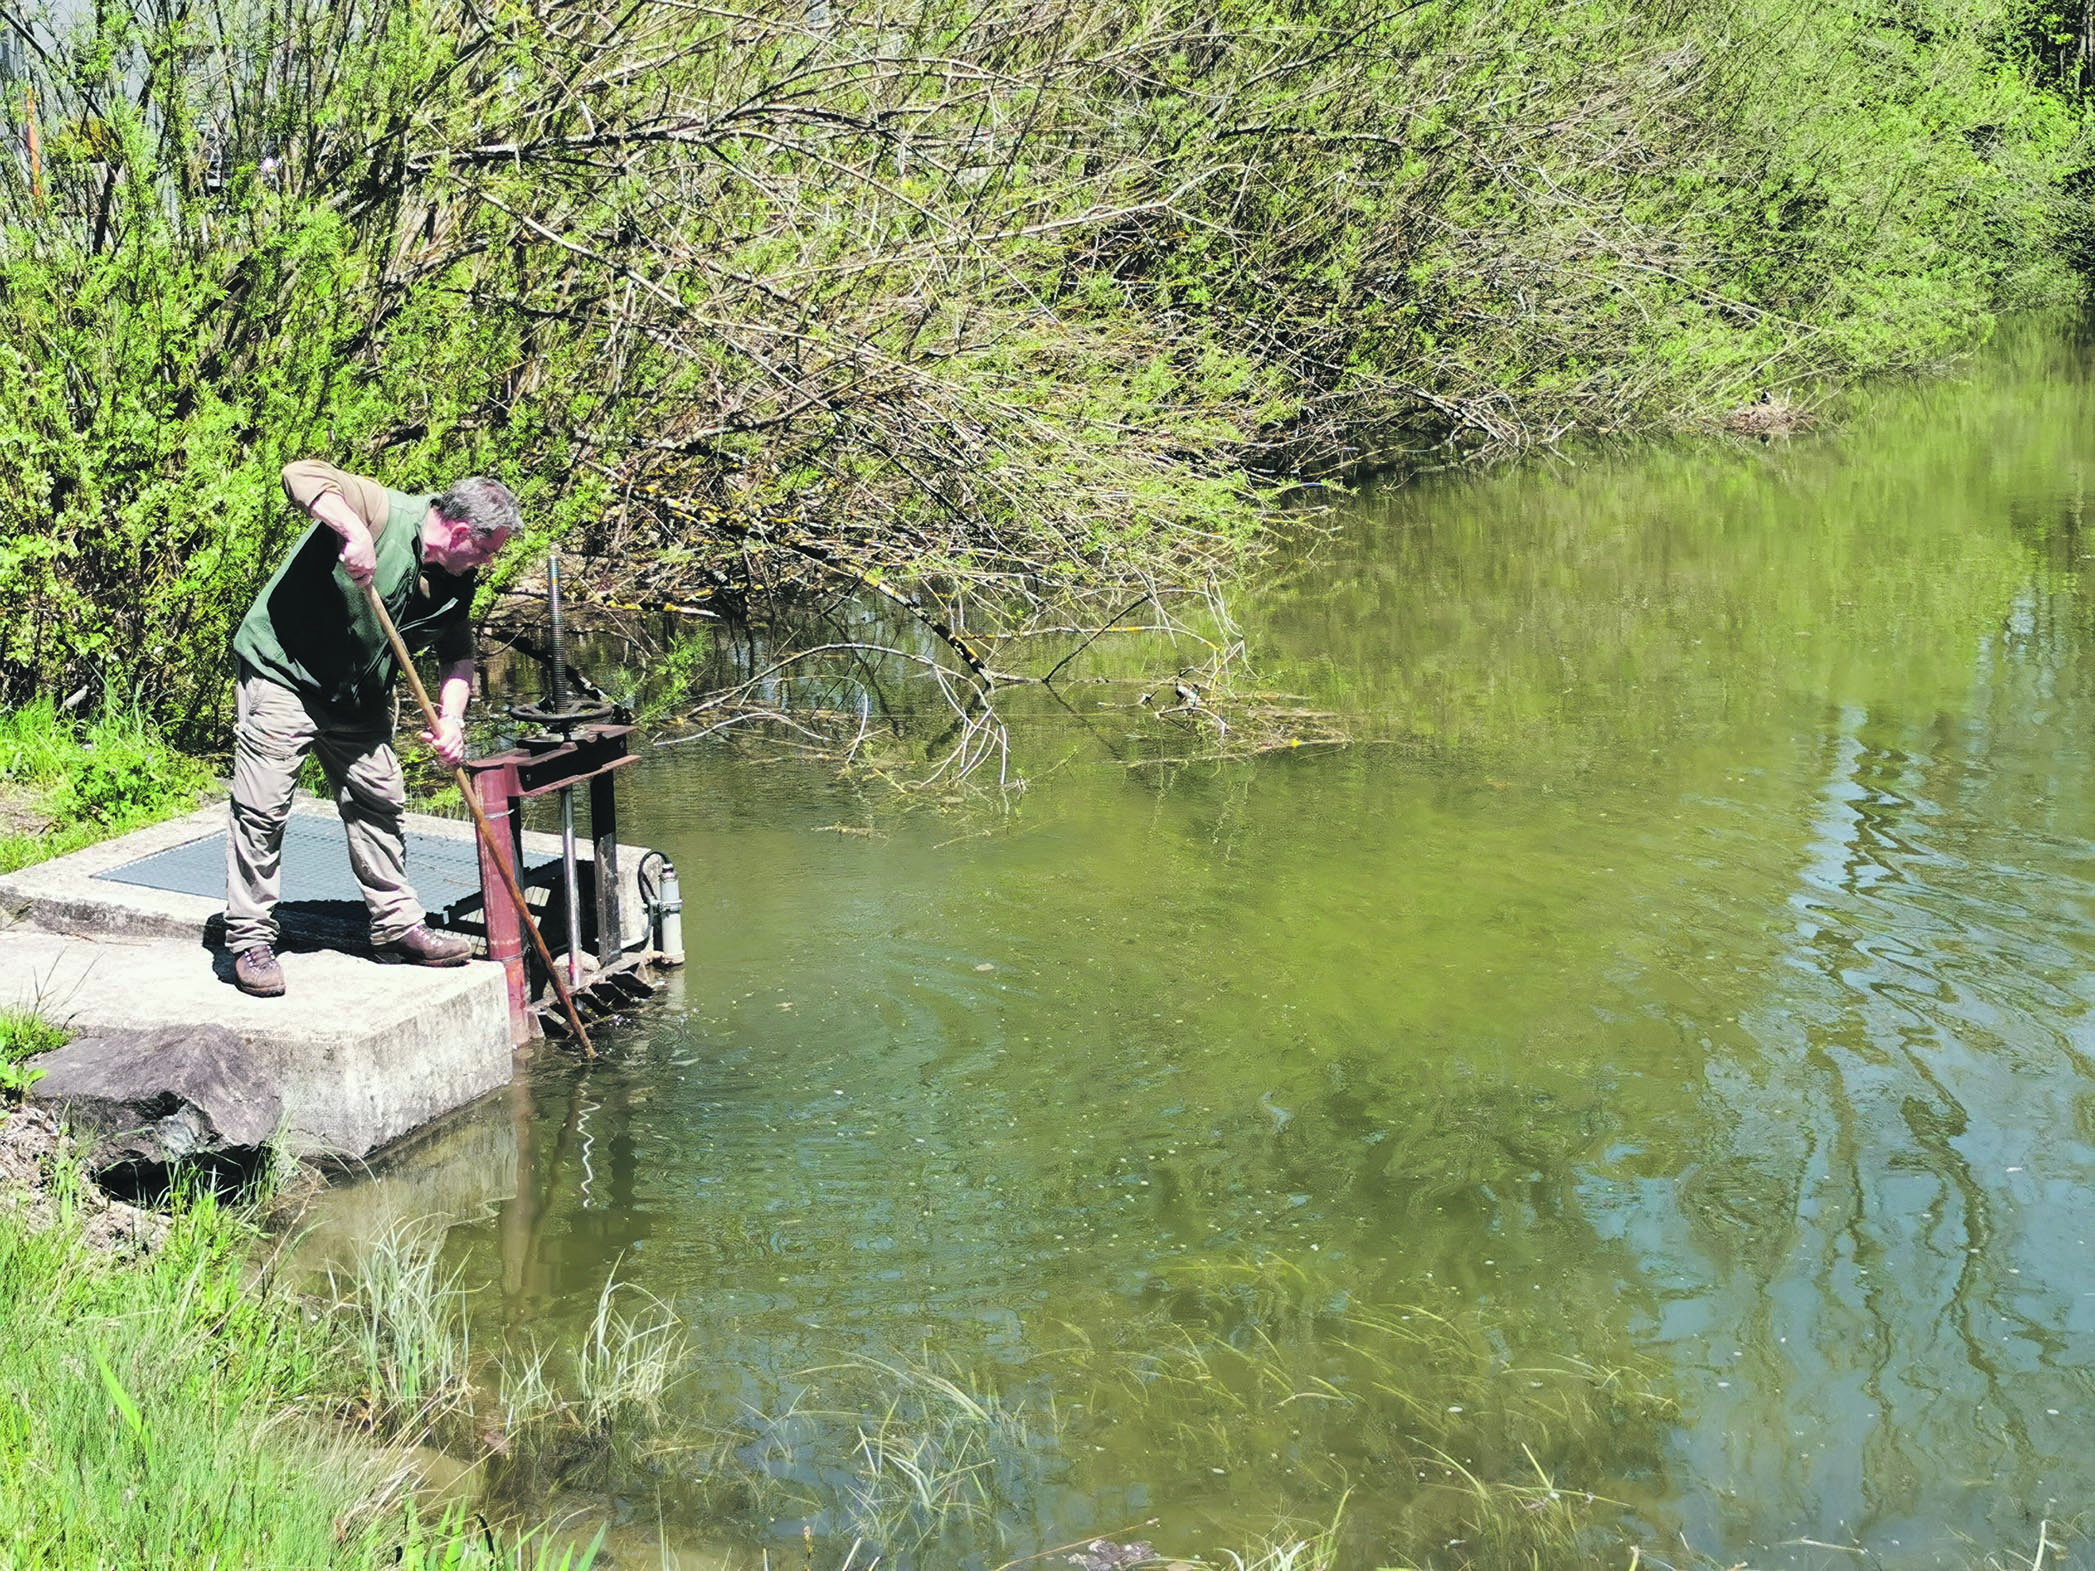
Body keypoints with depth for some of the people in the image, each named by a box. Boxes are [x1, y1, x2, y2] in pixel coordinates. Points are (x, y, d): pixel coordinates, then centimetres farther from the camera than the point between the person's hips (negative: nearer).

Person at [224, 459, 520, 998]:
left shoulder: (455, 582, 1)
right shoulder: (383, 512, -23)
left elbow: (456, 654, 10)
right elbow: (301, 474, -34)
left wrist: (450, 717, -6)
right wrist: (352, 530, -47)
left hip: (357, 696, 8)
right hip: (282, 672, -8)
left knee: (380, 801, 10)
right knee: (262, 809, -7)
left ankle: (396, 924, 21)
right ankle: (251, 939, 1)